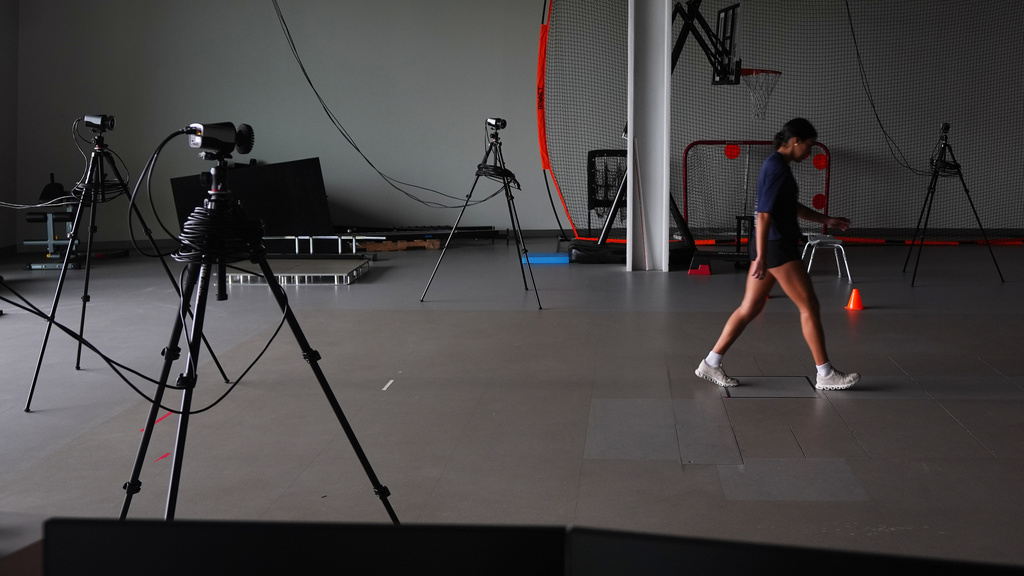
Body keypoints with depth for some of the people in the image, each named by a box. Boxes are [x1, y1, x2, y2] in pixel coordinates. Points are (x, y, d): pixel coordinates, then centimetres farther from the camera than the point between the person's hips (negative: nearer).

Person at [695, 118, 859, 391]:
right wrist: (761, 256, -25)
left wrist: (827, 220, 30)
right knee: (809, 307, -1)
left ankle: (711, 363, 14)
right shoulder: (777, 168, -16)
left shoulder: (776, 164, 15)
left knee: (750, 308, 12)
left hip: (770, 246, 10)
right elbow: (764, 214, -22)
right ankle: (825, 375, 7)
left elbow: (792, 206, 28)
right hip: (776, 246, -10)